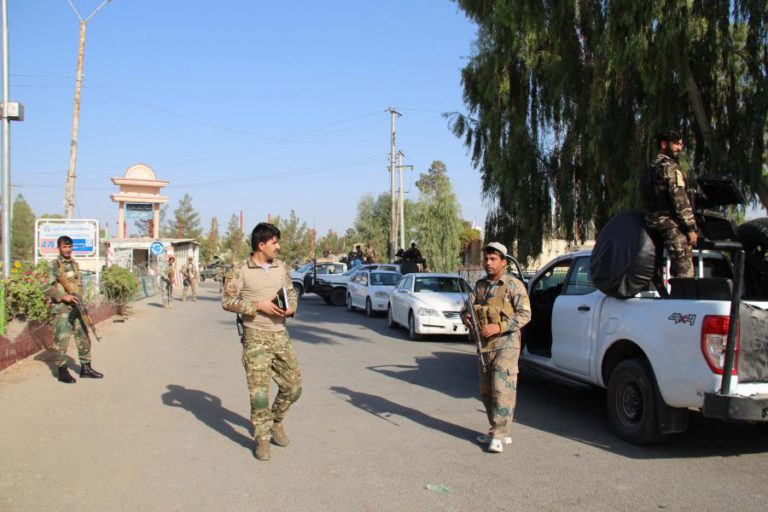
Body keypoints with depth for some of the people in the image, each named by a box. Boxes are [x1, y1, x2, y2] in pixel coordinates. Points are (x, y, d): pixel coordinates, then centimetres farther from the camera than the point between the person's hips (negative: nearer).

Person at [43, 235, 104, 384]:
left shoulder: (75, 264, 13)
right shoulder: (55, 265, -7)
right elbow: (47, 288, -11)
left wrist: (80, 300, 13)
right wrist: (63, 296, -20)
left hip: (76, 307, 7)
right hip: (61, 309, -6)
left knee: (83, 338, 9)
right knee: (61, 340, -2)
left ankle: (86, 368, 18)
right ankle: (62, 371, 8)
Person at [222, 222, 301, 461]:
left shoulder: (281, 267, 9)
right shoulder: (242, 271, -6)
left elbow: (291, 291, 21)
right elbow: (227, 300, -8)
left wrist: (292, 306, -1)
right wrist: (259, 305, -16)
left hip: (280, 335, 5)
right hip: (256, 337, -5)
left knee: (293, 386, 8)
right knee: (259, 390, -5)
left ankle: (276, 422, 33)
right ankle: (262, 439, 11)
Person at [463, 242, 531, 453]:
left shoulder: (513, 285, -7)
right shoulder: (480, 285, 13)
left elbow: (524, 314, -12)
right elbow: (468, 307, 18)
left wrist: (499, 327, -21)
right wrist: (465, 317, -7)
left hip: (506, 345, -7)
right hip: (484, 345, 7)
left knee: (502, 389, -11)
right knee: (486, 391, 11)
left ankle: (499, 435, -7)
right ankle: (499, 432, 22)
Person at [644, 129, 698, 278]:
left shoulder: (653, 167, 20)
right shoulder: (670, 166, -10)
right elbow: (679, 199, -17)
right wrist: (691, 228, -16)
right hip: (672, 224, -10)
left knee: (676, 269, 14)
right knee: (685, 271, -12)